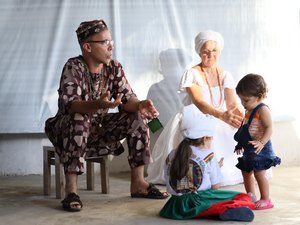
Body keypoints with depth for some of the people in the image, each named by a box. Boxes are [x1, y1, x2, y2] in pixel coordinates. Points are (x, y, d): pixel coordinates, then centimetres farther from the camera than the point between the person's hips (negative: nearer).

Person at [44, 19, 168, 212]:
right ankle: (71, 190, -35)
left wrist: (140, 105, -34)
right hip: (68, 129, -5)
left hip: (99, 129, 5)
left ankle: (138, 183, -9)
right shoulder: (73, 67, -20)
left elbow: (127, 99, -9)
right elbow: (70, 104, -34)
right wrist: (98, 105, -53)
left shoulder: (114, 68, -4)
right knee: (79, 119, -37)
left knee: (137, 117, -13)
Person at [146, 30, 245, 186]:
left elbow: (233, 103, -3)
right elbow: (199, 103, -21)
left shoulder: (225, 75, 10)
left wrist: (241, 116, -27)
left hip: (220, 123, 5)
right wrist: (222, 115, -39)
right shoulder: (192, 74, -6)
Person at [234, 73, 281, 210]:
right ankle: (251, 197, 27)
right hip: (248, 150, 10)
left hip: (259, 149, -10)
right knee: (246, 172, 15)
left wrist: (261, 143, -33)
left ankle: (266, 200, 2)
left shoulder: (262, 110, -16)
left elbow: (269, 128, -23)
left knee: (259, 173, -8)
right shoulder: (249, 111, 13)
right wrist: (241, 145, 22)